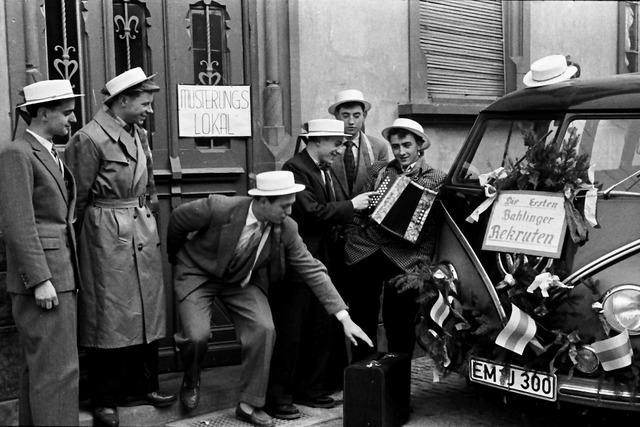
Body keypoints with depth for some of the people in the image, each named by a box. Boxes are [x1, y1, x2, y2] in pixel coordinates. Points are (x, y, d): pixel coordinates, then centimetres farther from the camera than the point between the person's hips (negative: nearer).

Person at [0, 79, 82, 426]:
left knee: (40, 365, 15)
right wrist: (40, 280, -20)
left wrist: (65, 274, 15)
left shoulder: (50, 155, 18)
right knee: (57, 369, -7)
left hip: (60, 275, 9)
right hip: (41, 278, -9)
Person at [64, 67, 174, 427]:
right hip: (107, 235, -8)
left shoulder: (139, 135, 10)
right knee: (110, 314, 1)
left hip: (144, 230, 8)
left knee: (147, 309, 13)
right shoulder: (90, 139, -14)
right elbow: (78, 198, -10)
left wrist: (146, 220, 17)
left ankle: (144, 384, 27)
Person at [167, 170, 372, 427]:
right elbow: (177, 219, -13)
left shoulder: (286, 228, -19)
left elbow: (313, 270, -15)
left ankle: (249, 405, 2)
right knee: (197, 336, -21)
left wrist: (345, 318, -19)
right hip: (198, 273, -3)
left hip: (241, 280, 3)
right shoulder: (218, 209, -31)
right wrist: (175, 257, 5)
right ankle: (190, 381, 16)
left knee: (264, 330, -17)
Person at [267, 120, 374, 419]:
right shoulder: (295, 169, -13)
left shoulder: (327, 171, 15)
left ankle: (311, 389, 25)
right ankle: (278, 397, 10)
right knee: (290, 333, -1)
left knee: (322, 329, 13)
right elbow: (313, 213, -22)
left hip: (325, 261, 9)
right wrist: (351, 206, -15)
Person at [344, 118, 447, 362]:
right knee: (362, 323, 8)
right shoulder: (379, 170, 14)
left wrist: (423, 261, -13)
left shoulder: (437, 180, 5)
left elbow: (433, 227, -2)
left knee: (400, 327, 3)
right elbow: (360, 209, 16)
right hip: (364, 250, 3)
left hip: (403, 258, -3)